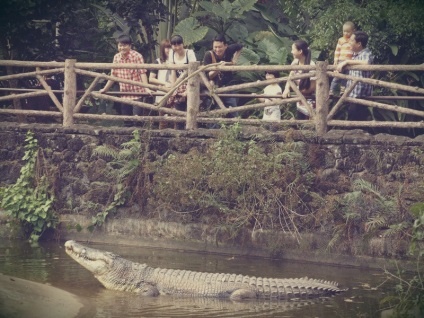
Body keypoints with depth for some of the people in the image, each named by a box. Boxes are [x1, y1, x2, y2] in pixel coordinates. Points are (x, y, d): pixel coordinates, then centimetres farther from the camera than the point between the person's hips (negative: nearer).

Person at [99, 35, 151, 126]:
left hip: (137, 93, -5)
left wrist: (146, 88, -28)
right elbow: (113, 75, 15)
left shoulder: (137, 56, -10)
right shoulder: (116, 57, 6)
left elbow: (142, 72, -17)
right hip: (124, 94, 5)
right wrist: (105, 89, 19)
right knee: (126, 121, 9)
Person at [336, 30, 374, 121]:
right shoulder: (355, 55, 13)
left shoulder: (366, 53, -14)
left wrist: (347, 62, -31)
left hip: (360, 96, -10)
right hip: (352, 95, 10)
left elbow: (366, 63, -38)